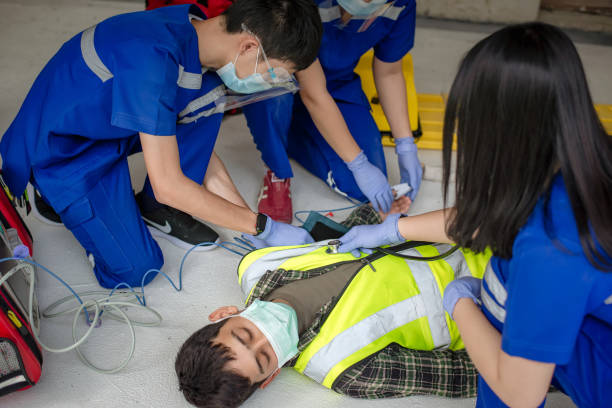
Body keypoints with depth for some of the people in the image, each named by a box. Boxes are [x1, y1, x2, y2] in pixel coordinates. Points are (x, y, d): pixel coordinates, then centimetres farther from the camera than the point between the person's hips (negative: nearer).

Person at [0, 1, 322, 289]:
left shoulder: (197, 28, -10)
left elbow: (200, 145, 0)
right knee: (137, 270, -12)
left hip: (109, 126, 7)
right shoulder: (154, 60, -37)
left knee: (209, 95, -11)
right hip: (58, 151, -7)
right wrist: (263, 227, -26)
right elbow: (168, 186, -33)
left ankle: (156, 209, 1)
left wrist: (247, 215, -3)